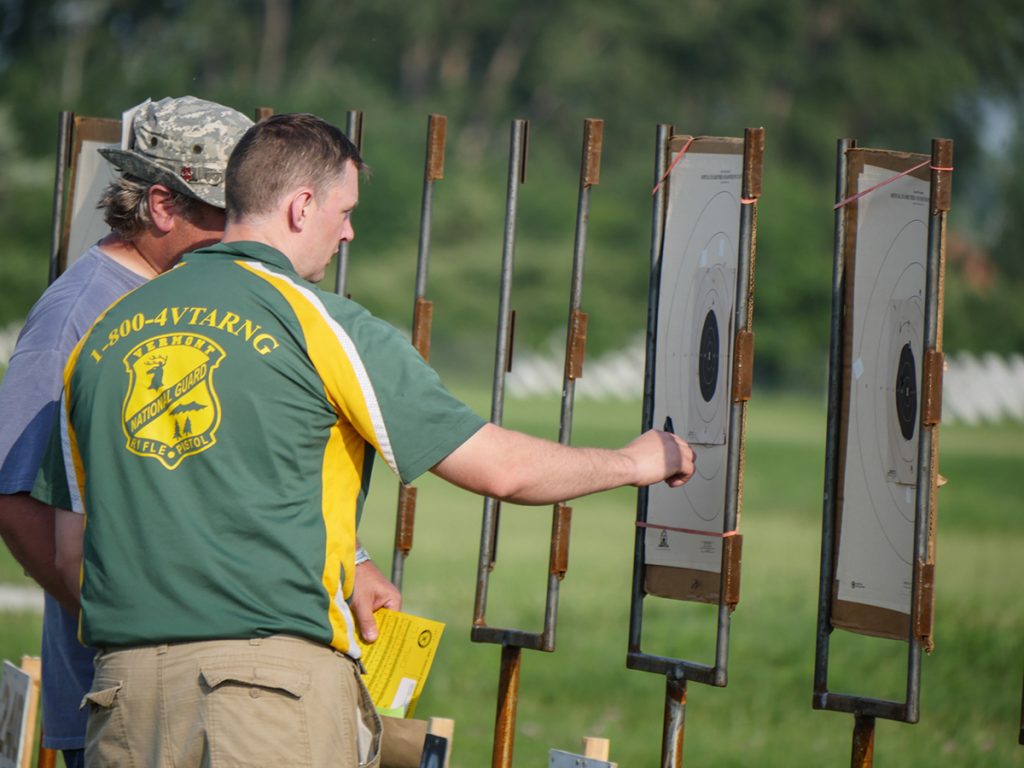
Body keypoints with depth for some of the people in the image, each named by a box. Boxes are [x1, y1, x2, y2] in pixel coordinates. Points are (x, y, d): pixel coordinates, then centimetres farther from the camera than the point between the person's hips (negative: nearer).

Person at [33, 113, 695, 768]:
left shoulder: (105, 335, 13)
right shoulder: (320, 323, -3)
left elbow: (70, 541, 15)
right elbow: (500, 468, -2)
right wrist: (634, 462, 15)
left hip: (124, 672, 5)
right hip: (277, 665, -5)